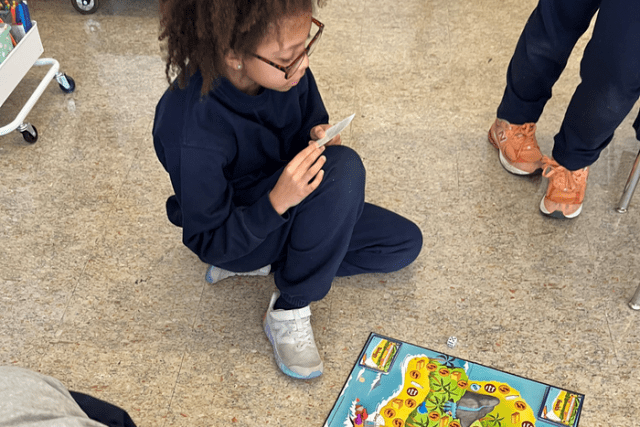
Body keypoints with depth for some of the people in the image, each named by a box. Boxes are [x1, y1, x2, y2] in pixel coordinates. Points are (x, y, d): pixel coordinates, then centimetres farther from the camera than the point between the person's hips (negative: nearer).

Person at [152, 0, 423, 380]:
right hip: (238, 232, -7)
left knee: (405, 244, 3)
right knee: (344, 167, -32)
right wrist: (277, 202, -40)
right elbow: (208, 244, -25)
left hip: (290, 198, 7)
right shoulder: (192, 130, -36)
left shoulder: (284, 68, -18)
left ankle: (267, 264, 2)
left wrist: (319, 137, -20)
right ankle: (289, 312, -17)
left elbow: (313, 120, 5)